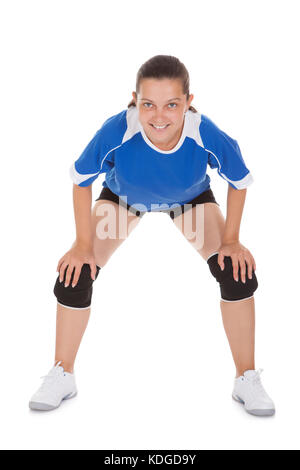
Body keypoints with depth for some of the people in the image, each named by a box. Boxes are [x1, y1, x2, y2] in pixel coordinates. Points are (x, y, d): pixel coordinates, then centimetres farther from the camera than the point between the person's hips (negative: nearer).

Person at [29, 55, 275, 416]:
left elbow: (239, 182, -17)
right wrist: (83, 244, -18)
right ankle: (62, 376, 11)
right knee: (75, 272, -12)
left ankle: (247, 380, 5)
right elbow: (81, 181, -21)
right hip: (123, 197, 0)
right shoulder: (116, 131, -40)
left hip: (190, 199, 0)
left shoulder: (207, 136, -38)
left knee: (238, 271, -16)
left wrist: (230, 240, -17)